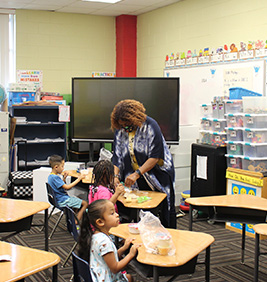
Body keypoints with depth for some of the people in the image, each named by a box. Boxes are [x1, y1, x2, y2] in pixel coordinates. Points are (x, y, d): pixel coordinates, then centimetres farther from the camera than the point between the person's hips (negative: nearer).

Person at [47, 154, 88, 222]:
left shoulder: (51, 176, 8)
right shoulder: (55, 177, -24)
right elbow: (67, 187, -25)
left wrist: (64, 178, 3)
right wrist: (78, 179, -21)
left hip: (60, 198, 11)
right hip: (63, 200, -11)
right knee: (85, 203, -8)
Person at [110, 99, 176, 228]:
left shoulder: (150, 126, -17)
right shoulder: (119, 131, -1)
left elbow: (155, 157, -21)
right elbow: (117, 157, 2)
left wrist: (137, 174, -27)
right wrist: (115, 175, -14)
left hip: (158, 177, -3)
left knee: (167, 209, 6)